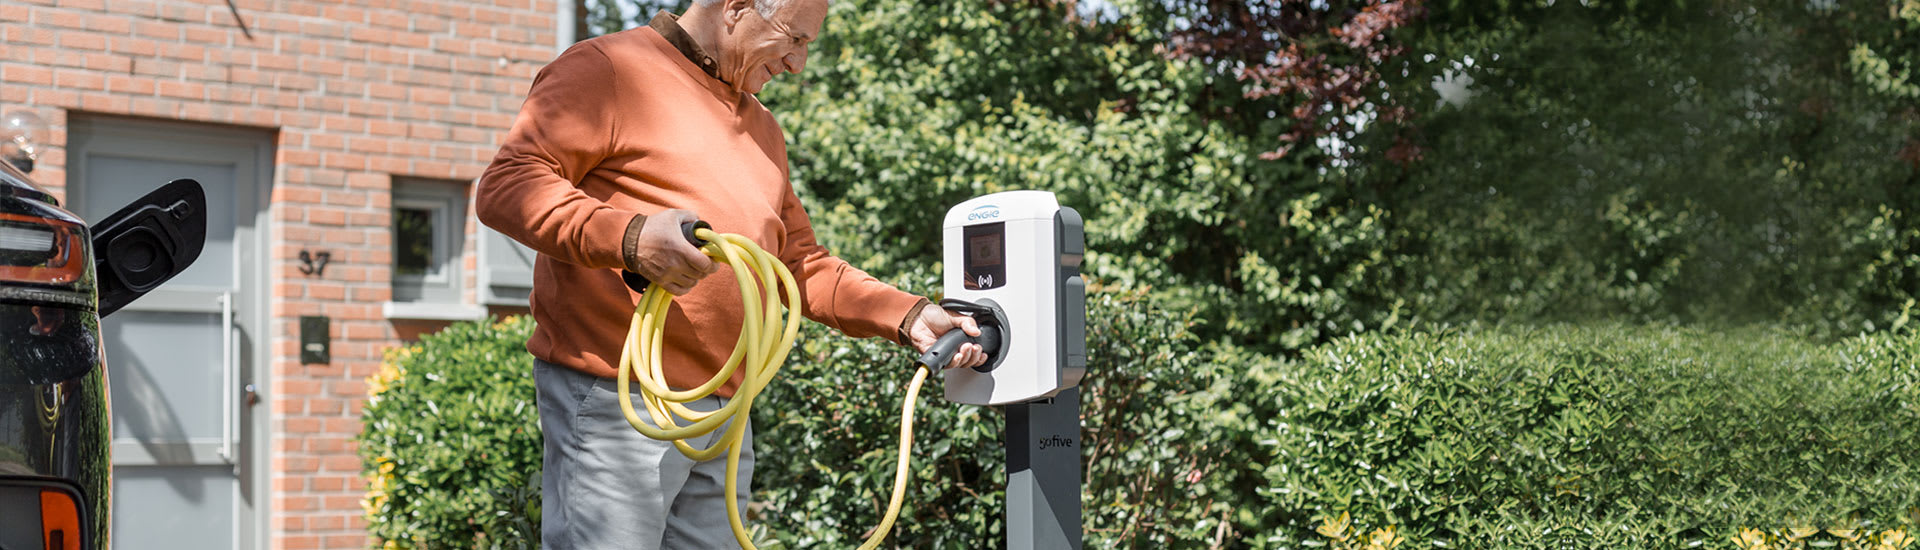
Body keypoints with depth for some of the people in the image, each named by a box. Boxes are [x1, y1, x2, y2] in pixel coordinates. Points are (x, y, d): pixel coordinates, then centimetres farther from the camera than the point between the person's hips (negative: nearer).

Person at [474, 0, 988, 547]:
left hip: (724, 416, 8)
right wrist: (628, 237, -28)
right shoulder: (606, 70, -3)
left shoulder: (763, 128, 24)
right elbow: (507, 186, -13)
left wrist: (909, 317, 13)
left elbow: (802, 264, 26)